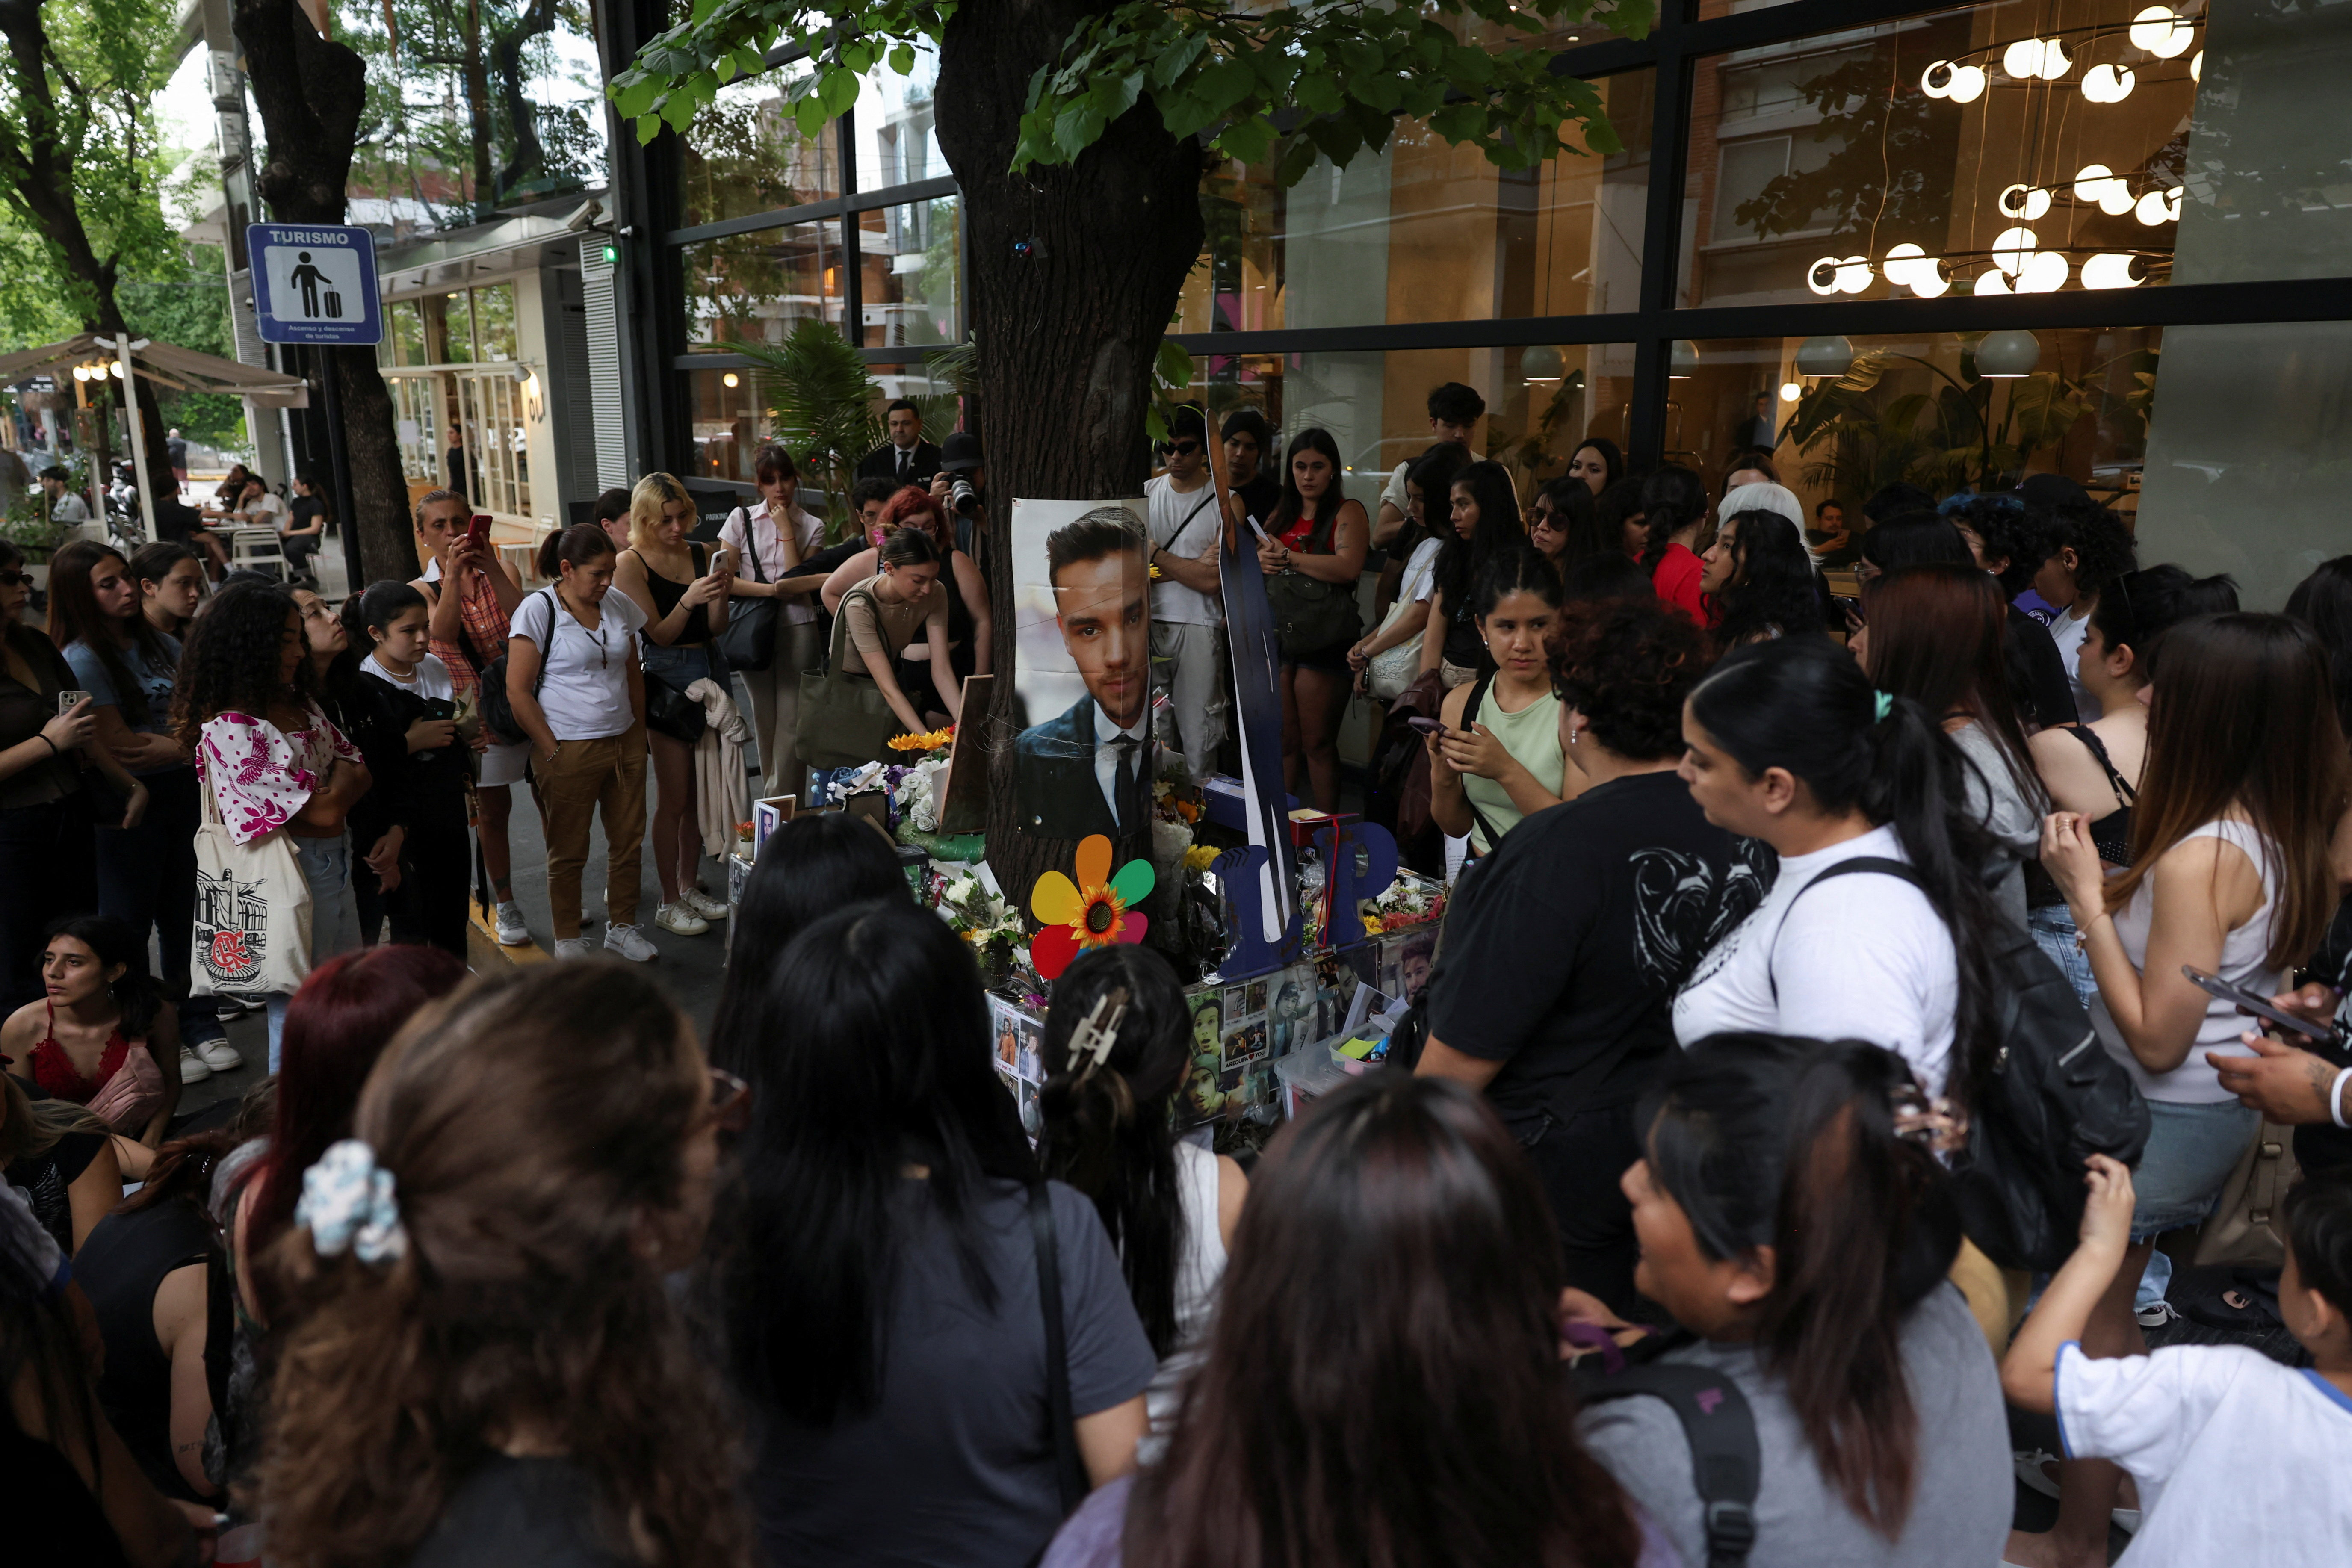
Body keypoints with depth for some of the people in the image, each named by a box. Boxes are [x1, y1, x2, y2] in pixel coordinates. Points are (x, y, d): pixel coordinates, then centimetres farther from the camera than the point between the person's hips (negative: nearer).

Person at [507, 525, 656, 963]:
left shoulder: (619, 607, 7)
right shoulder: (538, 610, -9)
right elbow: (518, 691, -10)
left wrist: (639, 735, 12)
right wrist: (552, 751, -11)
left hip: (624, 743, 5)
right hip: (569, 751, -5)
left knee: (629, 841, 10)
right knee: (568, 852, 6)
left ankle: (622, 927, 28)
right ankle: (568, 941, 21)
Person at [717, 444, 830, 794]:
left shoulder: (812, 526, 5)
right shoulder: (741, 519, 5)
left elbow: (798, 581, -8)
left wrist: (786, 530, -8)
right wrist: (772, 588, -14)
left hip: (797, 628, -1)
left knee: (790, 721, -6)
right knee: (764, 720, 8)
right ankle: (772, 803, 18)